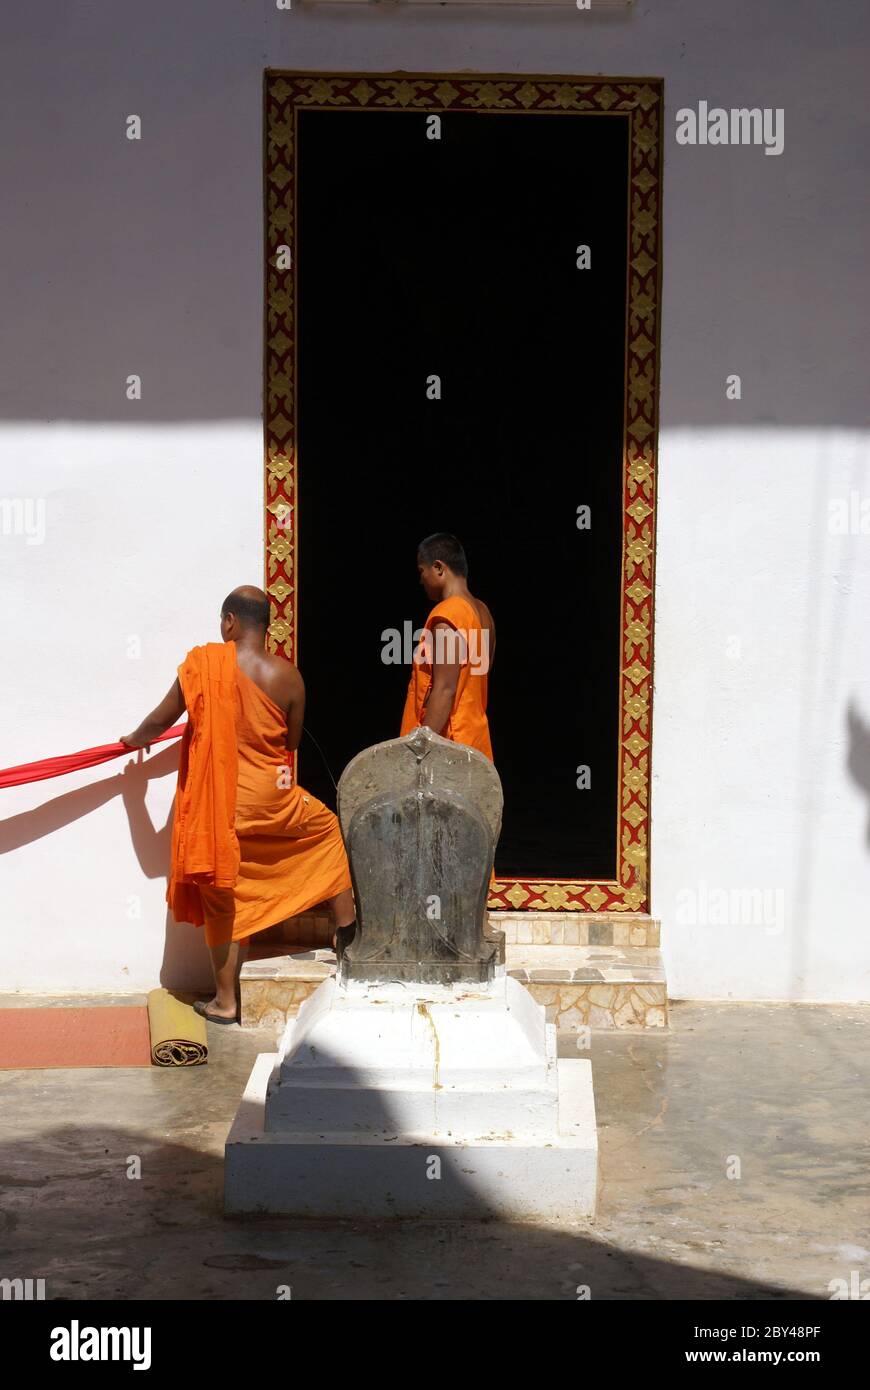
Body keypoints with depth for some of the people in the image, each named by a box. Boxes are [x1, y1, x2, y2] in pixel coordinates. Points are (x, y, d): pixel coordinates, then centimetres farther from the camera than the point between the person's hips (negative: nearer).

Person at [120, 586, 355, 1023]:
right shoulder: (287, 675, -4)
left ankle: (226, 1001, 18)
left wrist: (135, 740, 25)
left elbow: (161, 720, 3)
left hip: (217, 800, 0)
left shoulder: (202, 662, -7)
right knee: (326, 828, 29)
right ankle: (345, 927, 32)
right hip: (272, 797, 1)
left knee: (222, 897, 11)